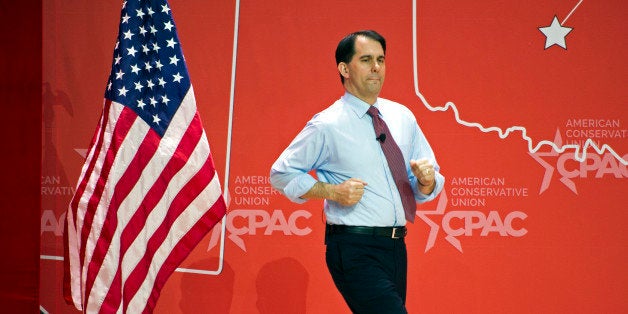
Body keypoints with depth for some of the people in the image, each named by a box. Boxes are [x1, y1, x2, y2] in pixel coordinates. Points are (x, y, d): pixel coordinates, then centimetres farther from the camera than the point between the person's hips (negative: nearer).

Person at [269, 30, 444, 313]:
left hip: (395, 247, 7)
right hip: (354, 249, -6)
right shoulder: (327, 125, -6)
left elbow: (424, 189, 17)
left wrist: (426, 178, -7)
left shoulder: (402, 117, 11)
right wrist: (332, 191, -13)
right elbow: (281, 174, -1)